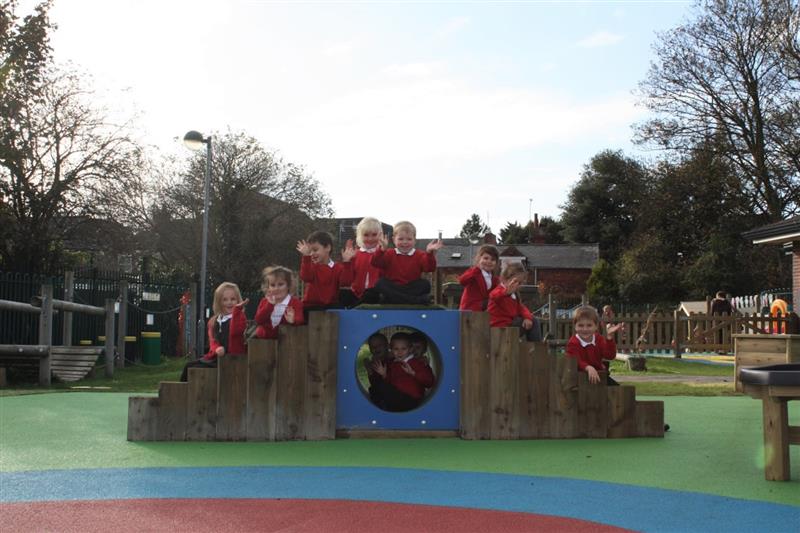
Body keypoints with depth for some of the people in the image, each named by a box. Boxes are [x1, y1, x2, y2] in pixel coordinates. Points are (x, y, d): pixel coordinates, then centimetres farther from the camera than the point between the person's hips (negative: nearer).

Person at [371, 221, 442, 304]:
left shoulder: (419, 255, 7)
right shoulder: (389, 254, 8)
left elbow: (429, 268, -11)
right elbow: (375, 263, -8)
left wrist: (429, 253, -30)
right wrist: (382, 249, -24)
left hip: (412, 288, 0)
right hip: (392, 288, 0)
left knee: (425, 284, -25)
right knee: (380, 283, -27)